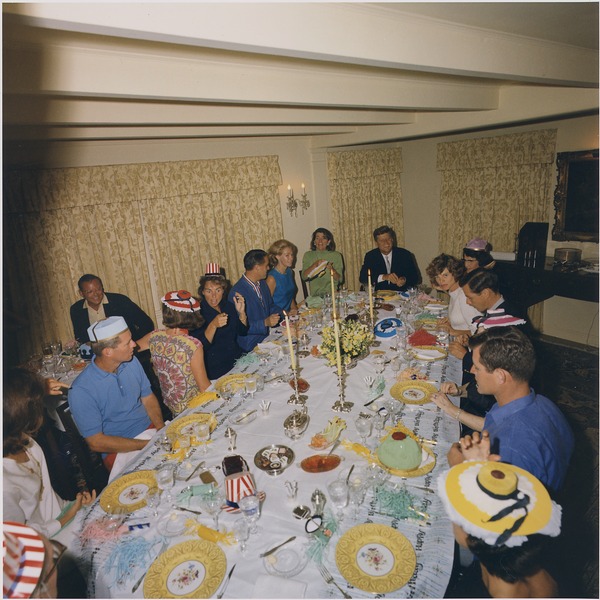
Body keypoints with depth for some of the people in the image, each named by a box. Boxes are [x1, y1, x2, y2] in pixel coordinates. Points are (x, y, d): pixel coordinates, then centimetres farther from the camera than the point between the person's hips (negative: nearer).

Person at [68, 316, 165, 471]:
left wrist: (162, 429, -10)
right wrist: (147, 445, -19)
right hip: (118, 450, -6)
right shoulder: (81, 391, -17)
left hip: (150, 429, 6)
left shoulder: (132, 362, 0)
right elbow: (95, 442, -14)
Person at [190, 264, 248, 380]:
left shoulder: (228, 306, 5)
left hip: (236, 360, 6)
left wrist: (241, 312, -9)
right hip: (216, 370, -6)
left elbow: (243, 332, 8)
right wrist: (213, 325, -34)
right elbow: (200, 346, -20)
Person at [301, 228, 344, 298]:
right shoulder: (308, 255, 7)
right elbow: (304, 276, -4)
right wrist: (315, 265, -18)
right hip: (315, 296, 0)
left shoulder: (336, 255, 5)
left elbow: (340, 280, 1)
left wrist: (332, 269, -17)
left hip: (332, 294, 0)